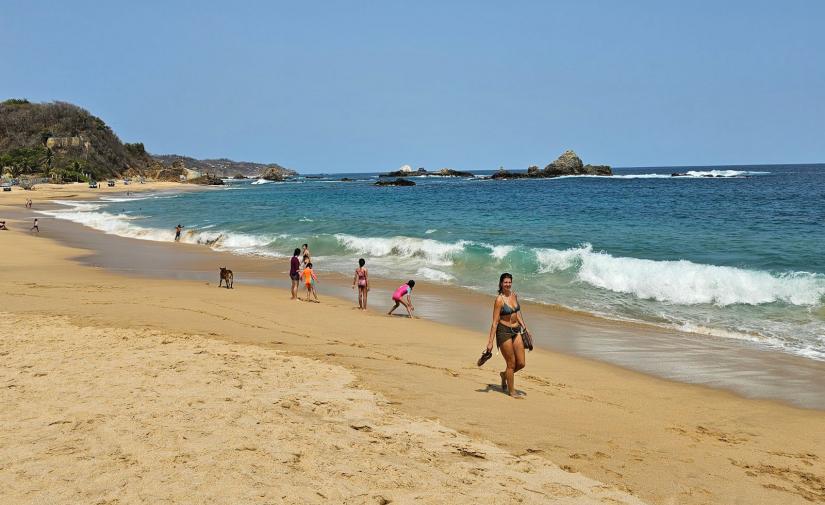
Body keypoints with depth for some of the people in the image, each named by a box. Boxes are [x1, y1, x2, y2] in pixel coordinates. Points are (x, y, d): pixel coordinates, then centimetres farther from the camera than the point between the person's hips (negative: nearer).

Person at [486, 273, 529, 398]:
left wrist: (525, 328, 17)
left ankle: (504, 375, 33)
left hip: (516, 331, 6)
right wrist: (490, 341, -15)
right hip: (504, 332, -6)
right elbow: (495, 322, -15)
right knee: (511, 363, 2)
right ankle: (511, 391, 19)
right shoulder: (499, 300, -14)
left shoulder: (514, 295, 6)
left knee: (521, 363, 4)